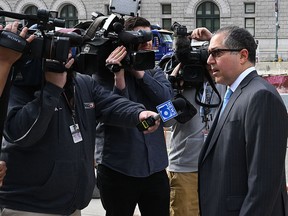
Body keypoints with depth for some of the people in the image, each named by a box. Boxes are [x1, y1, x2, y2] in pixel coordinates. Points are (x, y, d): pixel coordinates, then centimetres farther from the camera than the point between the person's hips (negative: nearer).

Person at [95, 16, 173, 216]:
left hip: (155, 168, 4)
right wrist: (119, 74, -23)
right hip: (117, 169, -4)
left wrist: (138, 70, -14)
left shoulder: (155, 73, 10)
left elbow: (166, 98, -9)